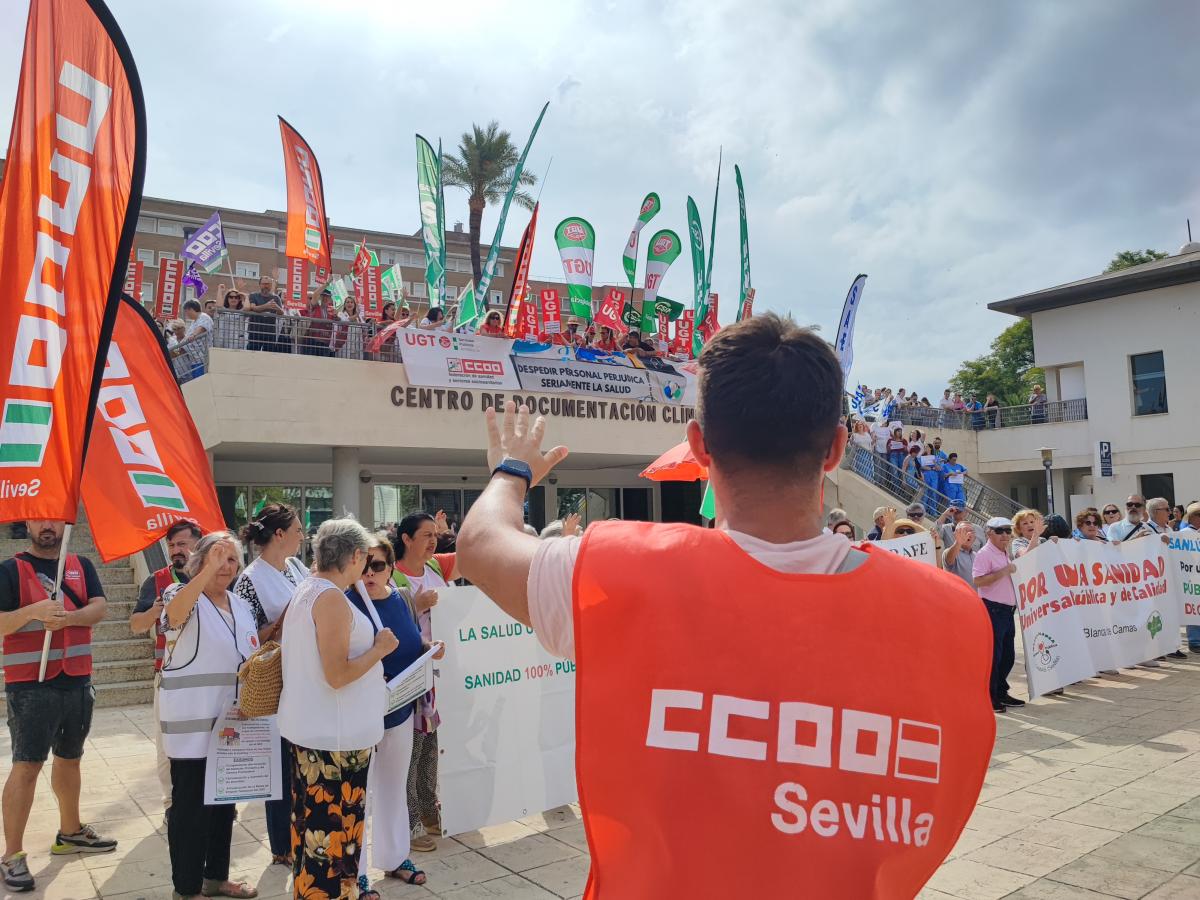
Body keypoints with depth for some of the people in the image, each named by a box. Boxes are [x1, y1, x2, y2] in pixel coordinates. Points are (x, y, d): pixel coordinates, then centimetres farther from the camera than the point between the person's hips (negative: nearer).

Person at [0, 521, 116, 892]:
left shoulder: (81, 565, 8)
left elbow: (99, 608, -4)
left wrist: (66, 618, -22)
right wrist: (33, 611, -28)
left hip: (77, 681, 5)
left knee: (69, 759, 16)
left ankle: (70, 832, 31)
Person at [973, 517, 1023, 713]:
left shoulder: (1006, 554, 18)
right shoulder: (984, 554, -11)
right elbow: (978, 580, -22)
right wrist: (1003, 571, -21)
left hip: (1008, 610, 9)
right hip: (993, 609, -9)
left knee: (1008, 655, 14)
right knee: (993, 655, -6)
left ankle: (1001, 692, 26)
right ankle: (989, 697, 1)